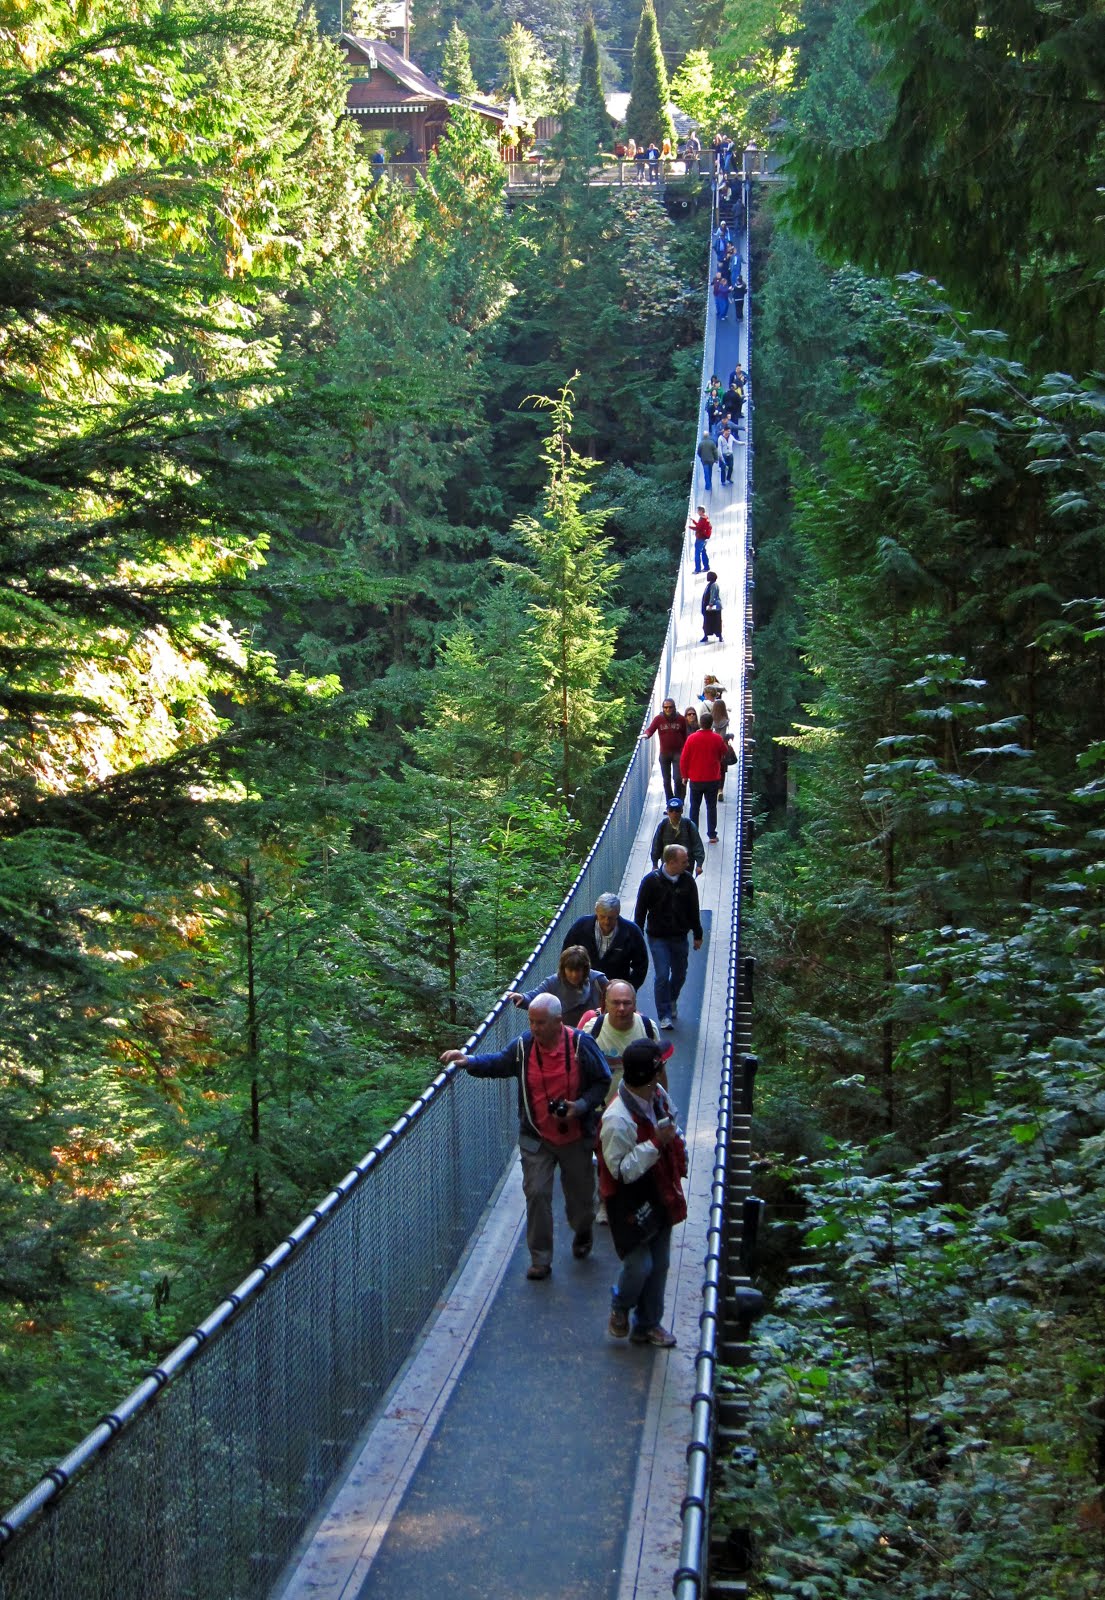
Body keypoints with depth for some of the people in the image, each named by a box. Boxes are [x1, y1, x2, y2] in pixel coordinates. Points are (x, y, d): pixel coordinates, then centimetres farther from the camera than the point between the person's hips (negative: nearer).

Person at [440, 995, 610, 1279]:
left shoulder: (582, 1045, -17)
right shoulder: (524, 1045, -10)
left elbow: (602, 1081, -6)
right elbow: (499, 1063, 9)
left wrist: (581, 1106, -20)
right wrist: (469, 1061, -6)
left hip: (576, 1137, -1)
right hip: (536, 1138, 1)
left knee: (580, 1191, 16)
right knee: (536, 1194, -5)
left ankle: (583, 1232, 48)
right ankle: (540, 1260, 6)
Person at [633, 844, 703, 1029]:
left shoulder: (687, 880, -3)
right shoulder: (651, 880, -12)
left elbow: (693, 910, 8)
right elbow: (640, 910, -4)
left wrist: (698, 935, 12)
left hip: (680, 937, 3)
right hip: (658, 937, -3)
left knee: (680, 974, 13)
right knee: (662, 975, -10)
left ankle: (672, 1001, 42)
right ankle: (665, 1015, 0)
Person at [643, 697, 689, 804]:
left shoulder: (680, 719, -1)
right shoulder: (658, 719, -1)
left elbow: (685, 735, 4)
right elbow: (650, 729, -12)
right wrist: (646, 734, -35)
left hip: (677, 752, -2)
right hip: (664, 754, 2)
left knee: (677, 779, -12)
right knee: (666, 781, 8)